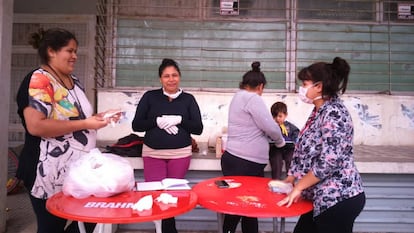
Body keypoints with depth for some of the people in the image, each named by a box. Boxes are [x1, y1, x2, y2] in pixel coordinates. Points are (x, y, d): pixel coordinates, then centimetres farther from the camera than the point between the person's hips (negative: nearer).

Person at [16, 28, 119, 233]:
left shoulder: (74, 81, 11)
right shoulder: (38, 80, -14)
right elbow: (35, 126, -26)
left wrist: (96, 117, 4)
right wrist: (84, 124, -23)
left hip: (78, 169, 8)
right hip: (51, 175, -8)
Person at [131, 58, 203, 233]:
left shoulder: (188, 99, 3)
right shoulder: (149, 97, 2)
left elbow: (198, 128, -1)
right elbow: (136, 125, -1)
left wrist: (179, 120, -16)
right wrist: (158, 122, -15)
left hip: (180, 154, 0)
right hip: (153, 153, 0)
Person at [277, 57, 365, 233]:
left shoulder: (333, 113, -19)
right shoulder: (319, 112, 11)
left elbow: (329, 161, -25)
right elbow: (309, 152, 16)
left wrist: (298, 187, -17)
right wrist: (292, 177, 12)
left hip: (339, 198, -9)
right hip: (325, 197, 9)